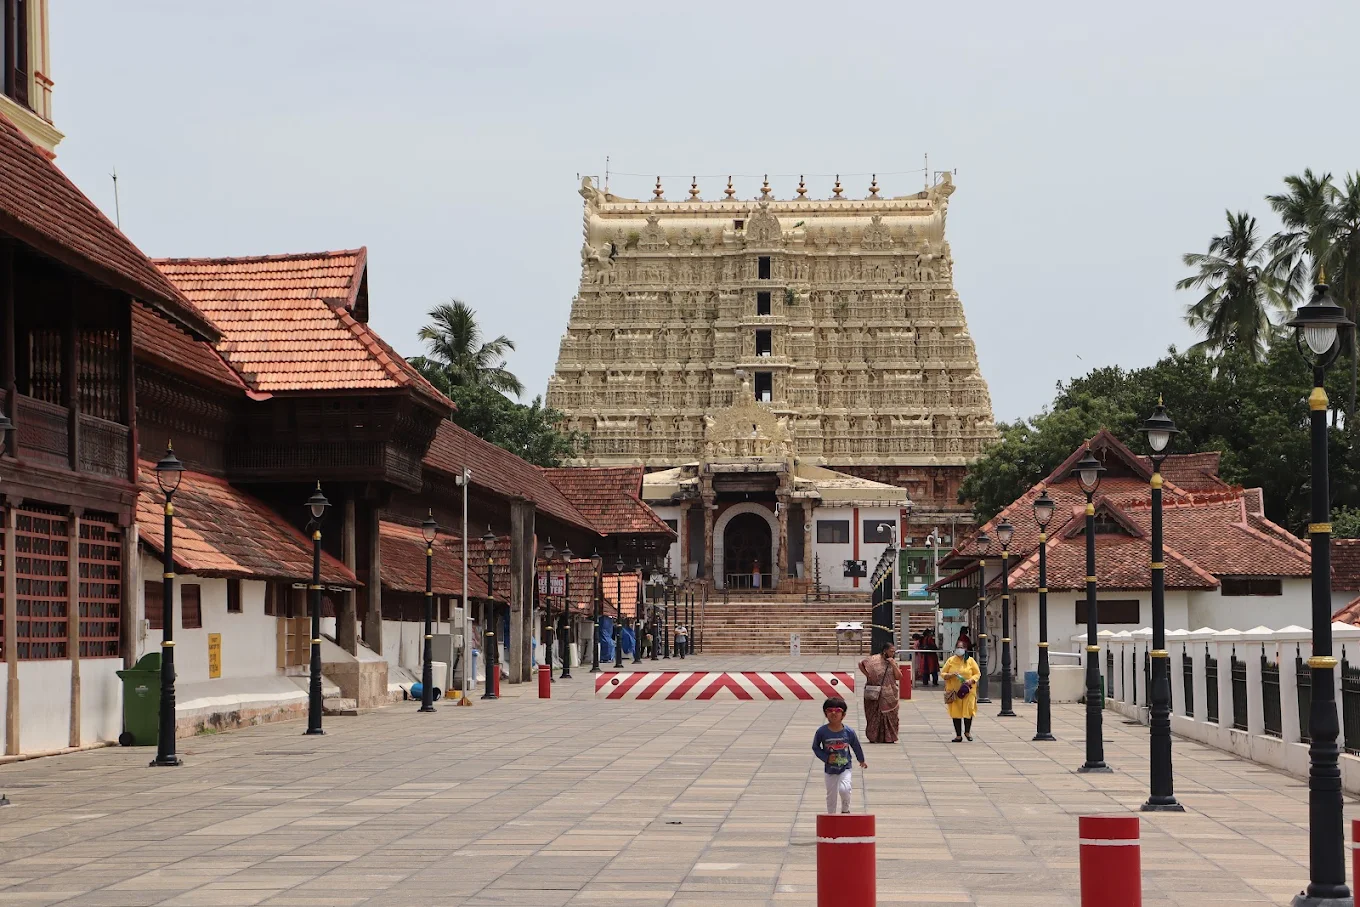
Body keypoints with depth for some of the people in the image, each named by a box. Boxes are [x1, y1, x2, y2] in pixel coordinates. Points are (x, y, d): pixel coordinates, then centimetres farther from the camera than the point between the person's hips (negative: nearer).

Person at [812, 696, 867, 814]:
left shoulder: (849, 732, -12)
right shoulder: (822, 731, -13)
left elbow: (856, 747, 6)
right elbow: (815, 748, -1)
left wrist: (862, 761, 20)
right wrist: (826, 758, -16)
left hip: (845, 768, -1)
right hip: (830, 769, 1)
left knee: (844, 789, -22)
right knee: (831, 796, 9)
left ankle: (845, 810, 7)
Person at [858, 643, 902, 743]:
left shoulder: (894, 662, 8)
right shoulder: (875, 659, -5)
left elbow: (898, 677, -2)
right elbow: (861, 664, -2)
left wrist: (893, 664, -11)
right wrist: (867, 675, -9)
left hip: (890, 694, 4)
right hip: (876, 693, -4)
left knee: (889, 715, 2)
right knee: (874, 714, 1)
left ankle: (889, 738, 9)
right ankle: (873, 737, 8)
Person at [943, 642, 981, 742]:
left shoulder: (970, 660, 4)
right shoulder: (950, 660, 6)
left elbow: (977, 673, 5)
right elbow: (943, 674, 7)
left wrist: (971, 680, -13)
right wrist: (950, 675, -14)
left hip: (968, 690, -1)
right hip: (954, 691, 1)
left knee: (968, 710, -6)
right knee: (956, 713, 1)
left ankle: (967, 732, 18)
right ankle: (958, 735, 9)